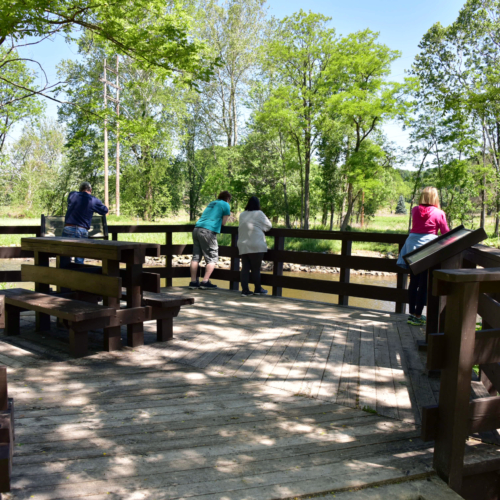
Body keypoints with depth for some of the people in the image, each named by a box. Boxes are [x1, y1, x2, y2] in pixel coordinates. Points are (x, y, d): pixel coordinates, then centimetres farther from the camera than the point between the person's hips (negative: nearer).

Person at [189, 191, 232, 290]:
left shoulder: (211, 203, 27)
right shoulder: (226, 205, 7)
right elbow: (223, 223, 5)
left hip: (197, 229, 7)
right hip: (208, 231, -7)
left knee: (196, 256, 8)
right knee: (212, 258, 0)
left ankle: (193, 282, 8)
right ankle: (205, 282, -8)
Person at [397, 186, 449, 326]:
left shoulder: (415, 210, 4)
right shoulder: (439, 213, -7)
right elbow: (446, 233, -2)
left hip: (412, 246, 4)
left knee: (413, 282, 12)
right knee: (424, 284, 1)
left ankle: (412, 313, 18)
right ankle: (417, 315, 3)